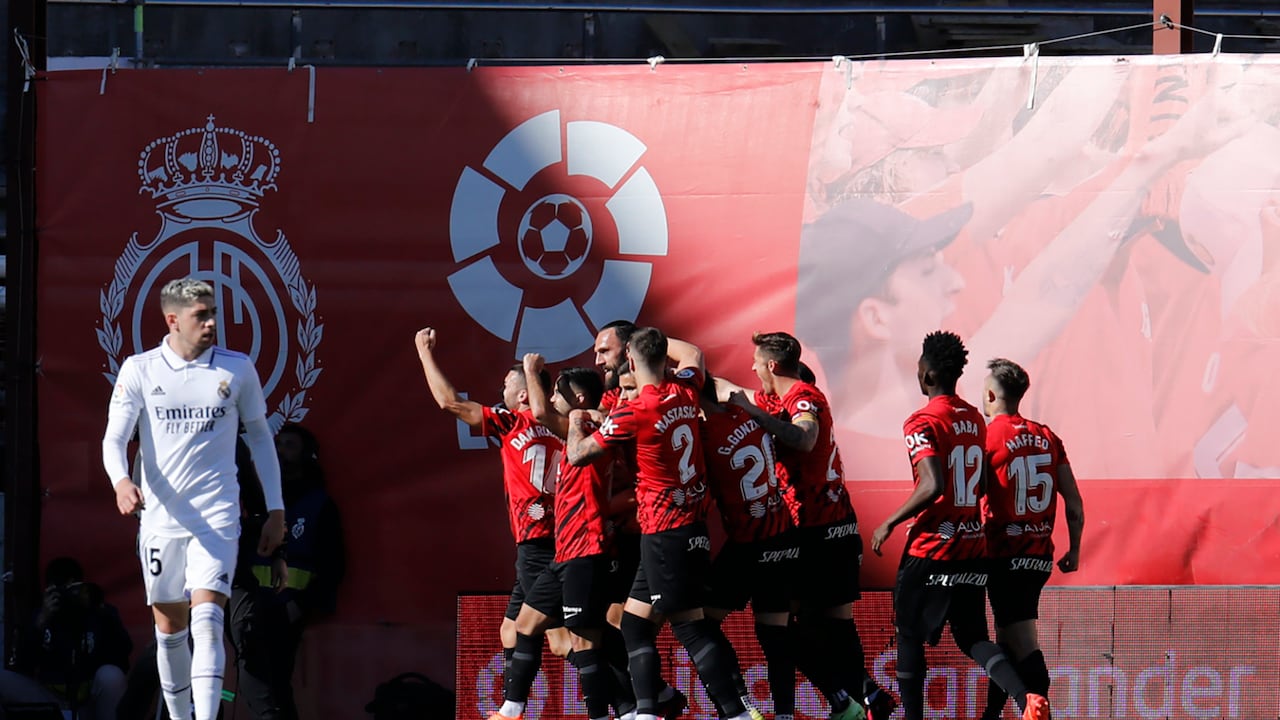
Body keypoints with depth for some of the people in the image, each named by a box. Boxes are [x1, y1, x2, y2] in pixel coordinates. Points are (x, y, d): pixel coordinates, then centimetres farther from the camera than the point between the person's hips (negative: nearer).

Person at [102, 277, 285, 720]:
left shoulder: (237, 370, 3)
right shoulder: (139, 370, 1)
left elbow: (259, 436, 13)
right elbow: (114, 438, -4)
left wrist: (275, 509, 11)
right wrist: (121, 481, -26)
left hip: (217, 519, -1)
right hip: (161, 519, 1)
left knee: (207, 623, -17)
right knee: (169, 630, 9)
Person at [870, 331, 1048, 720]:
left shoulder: (922, 423, -13)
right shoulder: (975, 420, 10)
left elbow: (933, 485, -25)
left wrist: (889, 523, -15)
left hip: (931, 547, -7)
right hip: (972, 546, 7)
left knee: (909, 634, 10)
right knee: (972, 638, 7)